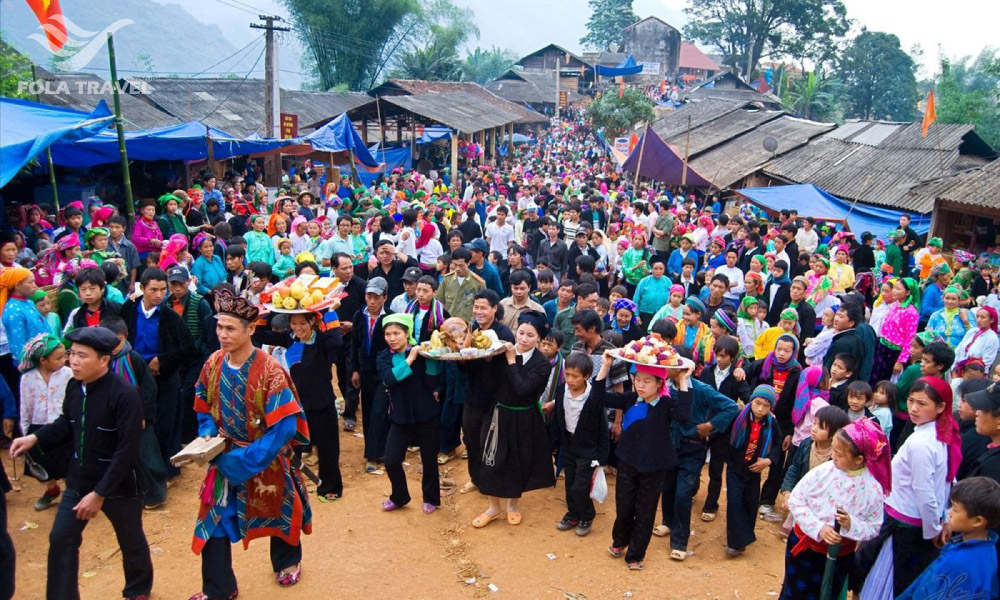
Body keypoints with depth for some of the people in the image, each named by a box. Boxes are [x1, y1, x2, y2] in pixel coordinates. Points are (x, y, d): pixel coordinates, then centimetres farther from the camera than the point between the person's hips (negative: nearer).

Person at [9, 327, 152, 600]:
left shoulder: (124, 395, -25)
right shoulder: (74, 386, -5)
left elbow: (127, 451, -25)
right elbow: (66, 425, 13)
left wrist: (99, 493, -24)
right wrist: (35, 438, -5)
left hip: (118, 485, -5)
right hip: (78, 481, 5)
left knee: (131, 542, 16)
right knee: (60, 540, 8)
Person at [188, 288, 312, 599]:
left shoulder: (269, 371, -24)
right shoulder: (213, 363, -8)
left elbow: (284, 426, -25)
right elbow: (204, 409, 7)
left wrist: (246, 459, -26)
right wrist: (208, 438, -12)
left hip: (266, 459, -4)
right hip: (225, 457, 4)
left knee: (276, 511, 17)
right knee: (215, 518, 3)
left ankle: (288, 561, 46)